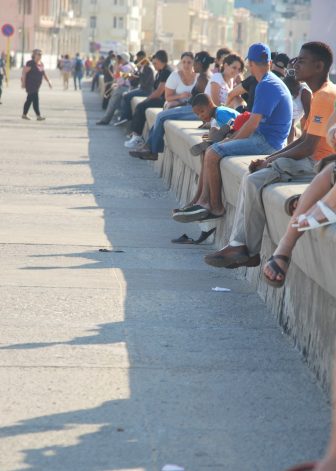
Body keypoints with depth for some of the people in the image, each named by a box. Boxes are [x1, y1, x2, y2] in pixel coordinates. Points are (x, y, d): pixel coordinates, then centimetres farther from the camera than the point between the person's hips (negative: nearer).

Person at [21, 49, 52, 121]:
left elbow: (44, 74, 17)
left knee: (29, 100, 13)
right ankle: (38, 116, -17)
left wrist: (48, 81, 6)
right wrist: (23, 82, -18)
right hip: (30, 84, -8)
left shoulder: (41, 64, 10)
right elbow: (24, 72, -15)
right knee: (35, 99, -14)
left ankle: (24, 115, 21)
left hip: (36, 85, 8)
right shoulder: (30, 63, -14)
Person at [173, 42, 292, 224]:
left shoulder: (266, 86, -18)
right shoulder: (271, 82, 15)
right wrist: (232, 139, 14)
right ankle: (202, 201, 2)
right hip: (262, 137, 10)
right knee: (211, 150, 8)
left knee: (213, 154, -17)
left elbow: (252, 124, -20)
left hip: (266, 142, -10)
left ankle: (216, 207, -7)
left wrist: (232, 140, -5)